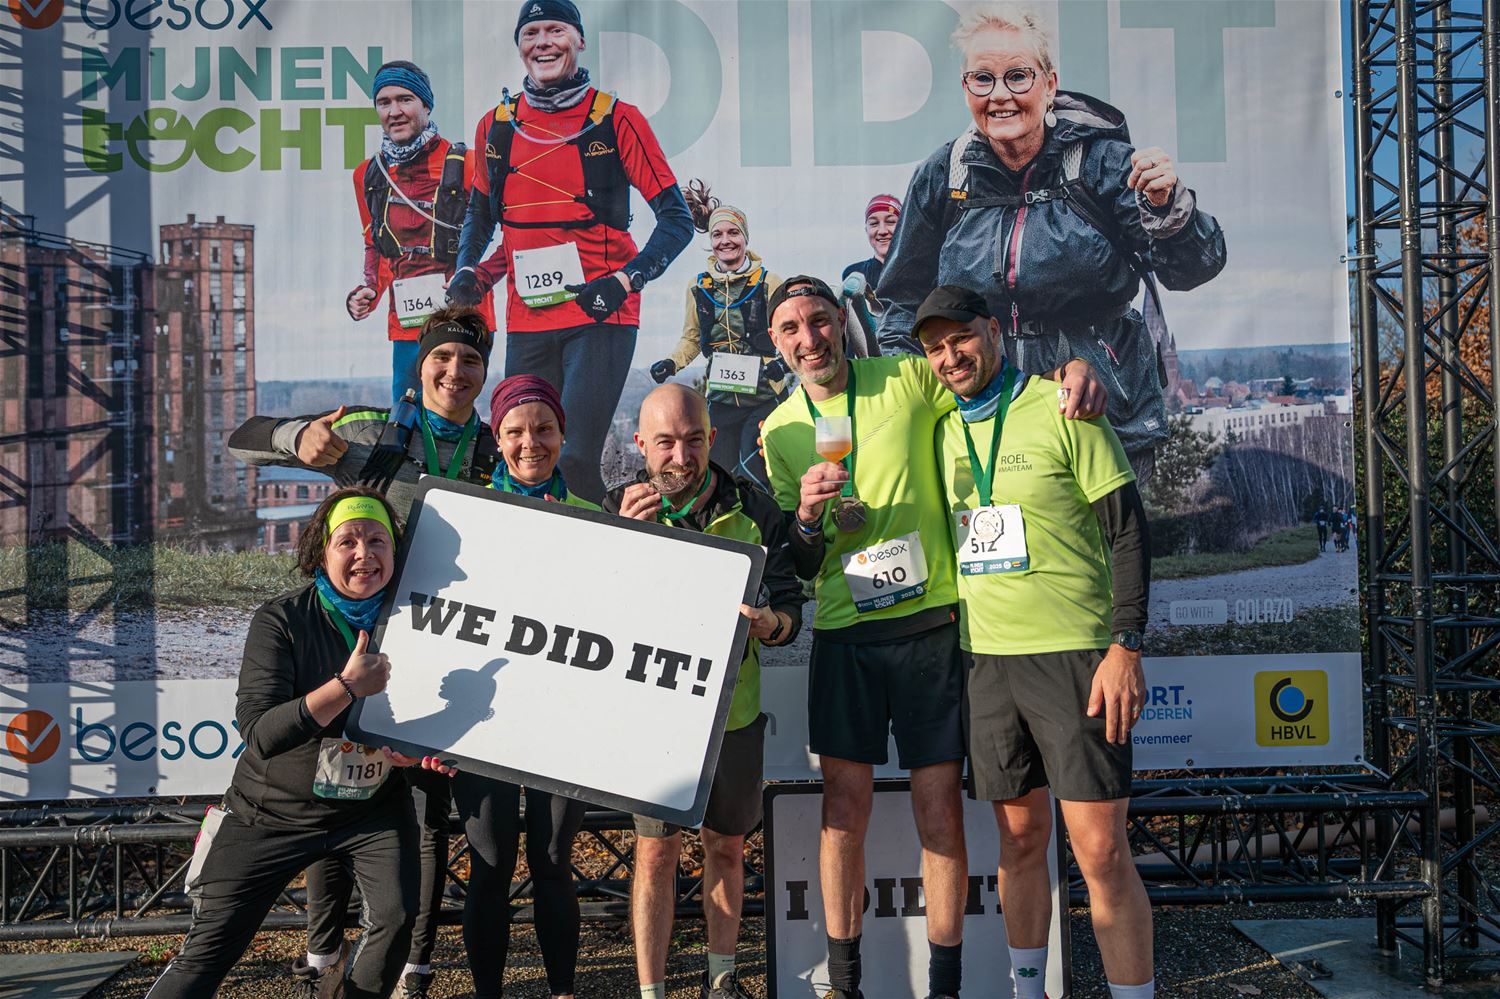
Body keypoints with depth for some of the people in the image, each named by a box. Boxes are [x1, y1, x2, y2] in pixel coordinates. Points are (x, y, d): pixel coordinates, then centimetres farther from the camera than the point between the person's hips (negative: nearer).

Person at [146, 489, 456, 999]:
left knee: (398, 917, -17)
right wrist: (347, 687, -34)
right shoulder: (281, 621, -15)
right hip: (273, 813, -2)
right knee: (207, 953, 1)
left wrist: (411, 752, -15)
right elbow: (259, 734, -25)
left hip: (373, 810, 2)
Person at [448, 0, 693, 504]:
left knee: (576, 459, -15)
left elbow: (676, 220, -3)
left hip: (600, 315, -4)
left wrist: (622, 281, -16)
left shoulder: (616, 118, -3)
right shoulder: (496, 125, 10)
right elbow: (480, 211, 25)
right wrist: (466, 270, 8)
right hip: (526, 320, 4)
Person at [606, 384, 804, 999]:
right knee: (657, 849, -3)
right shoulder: (620, 508, -5)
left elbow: (790, 607, -2)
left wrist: (770, 623, -26)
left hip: (733, 707, 2)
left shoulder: (753, 510, -4)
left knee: (727, 844, 13)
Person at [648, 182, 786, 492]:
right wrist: (672, 363, 1)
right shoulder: (699, 287, 8)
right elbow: (692, 338, 19)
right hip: (721, 398, 3)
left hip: (765, 396, -3)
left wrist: (784, 361, -17)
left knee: (753, 471, -17)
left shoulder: (768, 283, 0)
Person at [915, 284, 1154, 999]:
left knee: (1101, 851, -6)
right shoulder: (942, 431, 12)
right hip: (984, 658, 5)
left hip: (1074, 656, -5)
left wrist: (1126, 647, -13)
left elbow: (1128, 531, -7)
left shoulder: (1062, 410, -5)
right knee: (1021, 839, 13)